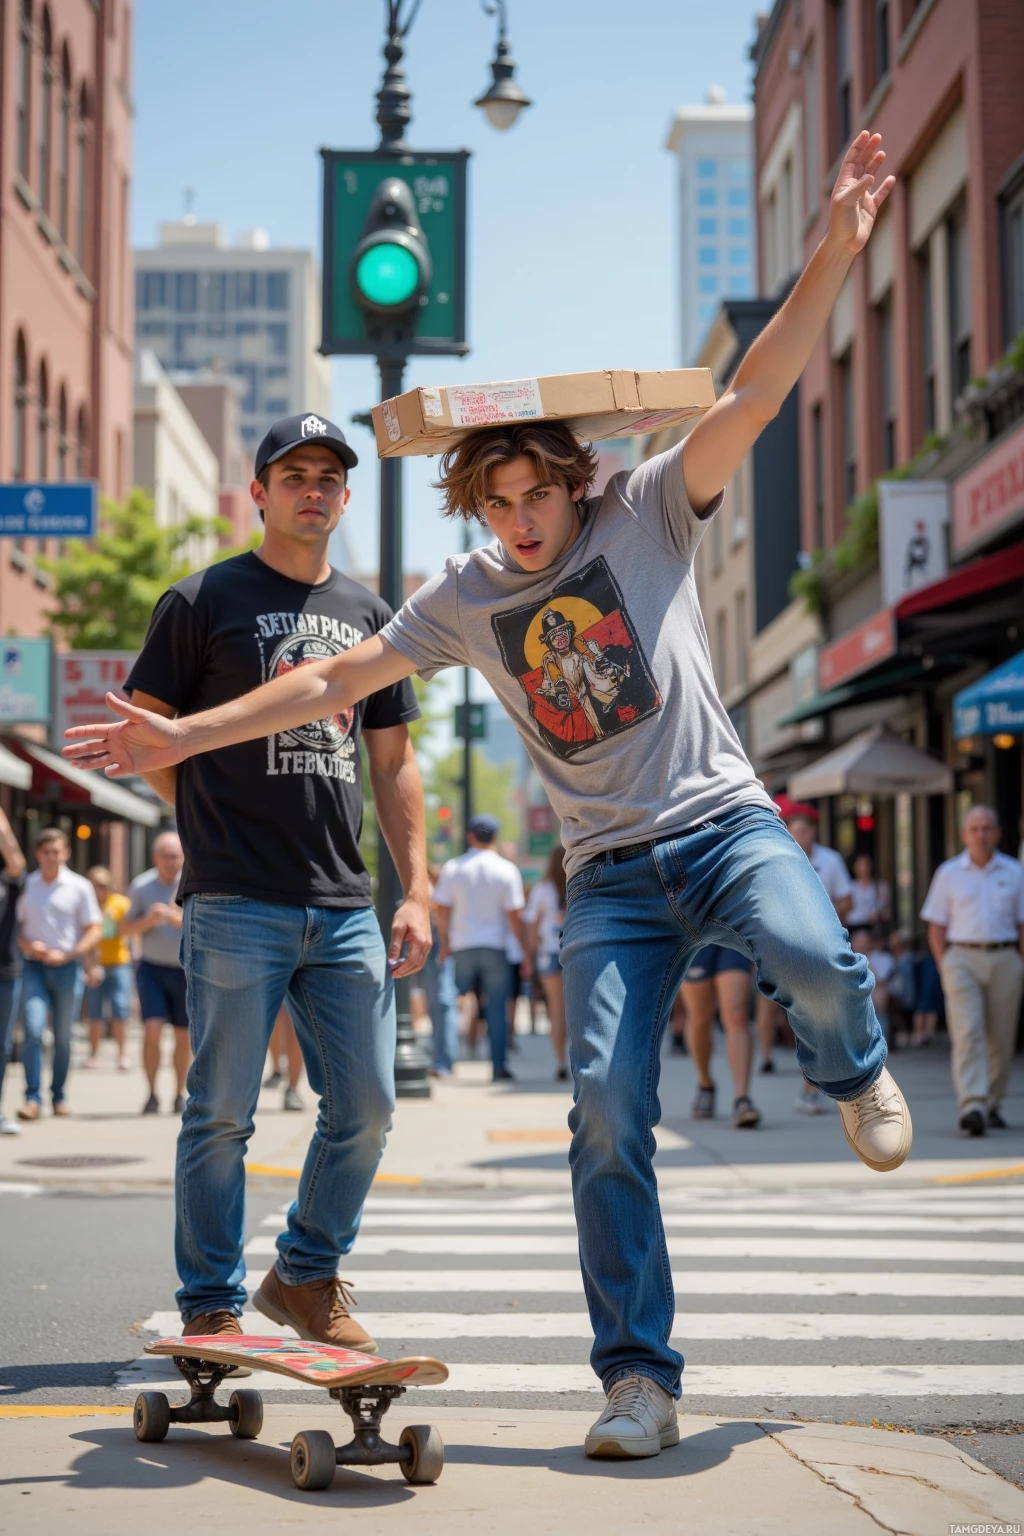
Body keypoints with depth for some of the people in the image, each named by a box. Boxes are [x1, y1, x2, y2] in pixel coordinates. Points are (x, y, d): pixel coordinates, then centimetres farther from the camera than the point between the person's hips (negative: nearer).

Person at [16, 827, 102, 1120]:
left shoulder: (79, 887, 2)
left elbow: (95, 930, 2)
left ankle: (59, 1095, 19)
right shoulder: (26, 885, 8)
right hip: (34, 967, 0)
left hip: (67, 967, 0)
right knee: (33, 1030, -13)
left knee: (63, 1037, 6)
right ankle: (33, 1098, -12)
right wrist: (27, 945, -8)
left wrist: (67, 955, -10)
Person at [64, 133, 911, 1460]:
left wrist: (834, 253, -16)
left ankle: (855, 1072, 7)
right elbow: (336, 679, 11)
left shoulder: (646, 515, 3)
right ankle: (638, 1380, -3)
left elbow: (752, 396, -6)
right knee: (606, 1108, -11)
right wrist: (184, 734, 8)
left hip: (722, 822, -2)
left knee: (814, 964, -32)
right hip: (609, 869, 2)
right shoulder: (467, 597, 9)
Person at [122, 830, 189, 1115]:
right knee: (152, 1030, -12)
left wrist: (178, 918, -28)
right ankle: (152, 1094, -2)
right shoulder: (141, 886, 1)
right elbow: (126, 929, 5)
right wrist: (148, 920, -15)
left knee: (184, 1036, 6)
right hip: (152, 967, 0)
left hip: (187, 967, 0)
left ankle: (180, 1094, 20)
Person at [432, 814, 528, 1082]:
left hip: (462, 947, 1)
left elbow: (441, 909, 1)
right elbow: (514, 914, -4)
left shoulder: (452, 868, 1)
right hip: (494, 946, -1)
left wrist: (444, 943, 14)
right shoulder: (506, 870, -3)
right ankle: (498, 1065, 0)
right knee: (497, 1007, 2)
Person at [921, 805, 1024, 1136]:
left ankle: (993, 1106, 19)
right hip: (962, 959, -2)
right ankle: (971, 1106, -23)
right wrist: (944, 968, -1)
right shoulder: (949, 873, 7)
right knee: (967, 1033, -14)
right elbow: (937, 928, 7)